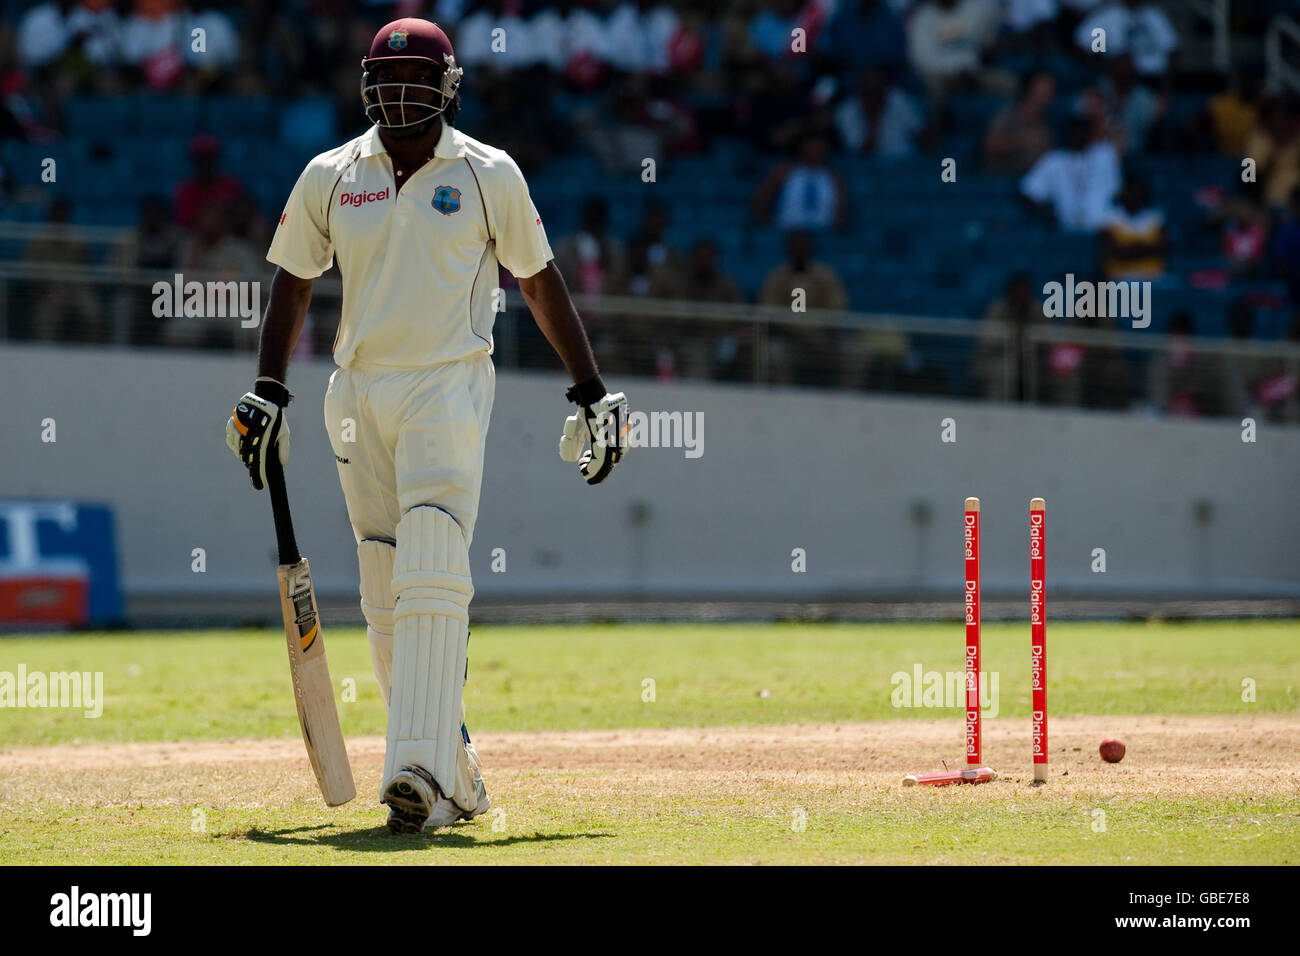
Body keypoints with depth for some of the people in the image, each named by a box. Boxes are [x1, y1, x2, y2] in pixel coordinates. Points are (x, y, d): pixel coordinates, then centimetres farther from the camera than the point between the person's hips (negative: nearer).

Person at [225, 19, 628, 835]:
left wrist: (591, 391, 7)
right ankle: (455, 779, 16)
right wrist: (268, 392, 6)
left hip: (449, 388, -4)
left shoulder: (489, 175, 1)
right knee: (386, 599, 5)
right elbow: (294, 280, 14)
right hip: (358, 392, 4)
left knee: (432, 576, -18)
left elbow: (540, 281, 7)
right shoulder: (330, 177, 8)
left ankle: (421, 769, -27)